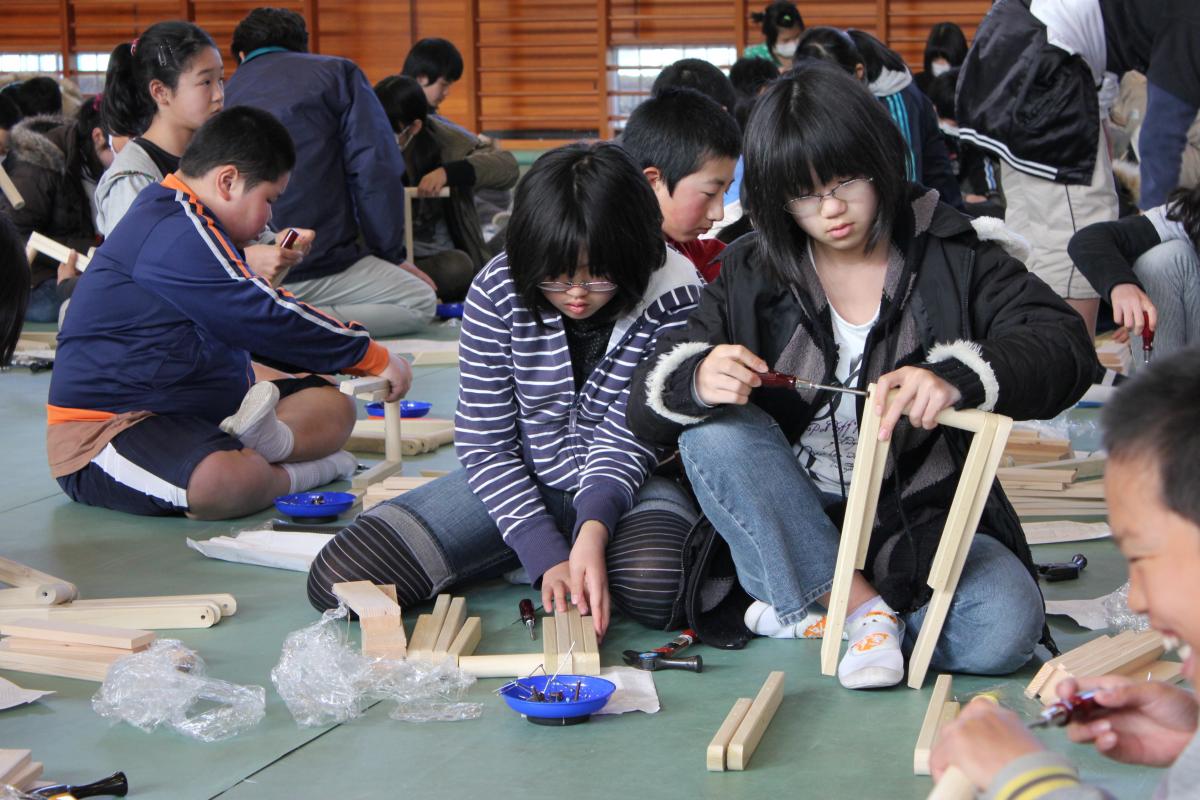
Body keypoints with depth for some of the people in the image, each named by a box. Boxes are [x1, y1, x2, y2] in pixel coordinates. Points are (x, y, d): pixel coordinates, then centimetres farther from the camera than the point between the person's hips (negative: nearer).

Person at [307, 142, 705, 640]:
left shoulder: (675, 299, -18)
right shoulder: (498, 291, -15)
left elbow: (626, 440, -16)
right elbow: (485, 444, -12)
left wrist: (593, 528, -36)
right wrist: (547, 557, -24)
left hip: (626, 483, -2)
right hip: (521, 482, 3)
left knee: (651, 586, -40)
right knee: (337, 578, -15)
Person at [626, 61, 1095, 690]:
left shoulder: (949, 254, -4)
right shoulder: (750, 273, 0)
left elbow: (1064, 344, -17)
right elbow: (647, 404, -5)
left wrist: (957, 378, -38)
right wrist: (698, 380, -31)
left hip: (921, 518, -1)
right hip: (791, 522, 2)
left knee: (1005, 631, -31)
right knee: (710, 427, -26)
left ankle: (809, 607, -9)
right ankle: (865, 609, -23)